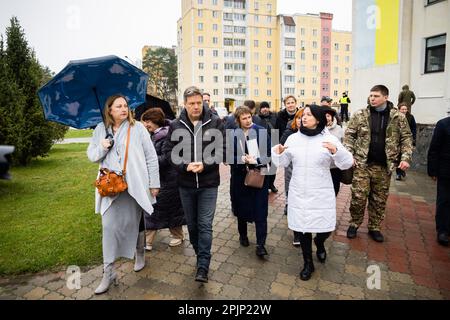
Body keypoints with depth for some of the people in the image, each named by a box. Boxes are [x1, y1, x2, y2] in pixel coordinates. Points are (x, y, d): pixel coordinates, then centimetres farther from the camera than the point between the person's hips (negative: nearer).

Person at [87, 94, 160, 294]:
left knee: (135, 223, 12)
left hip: (135, 186, -2)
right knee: (109, 227, -1)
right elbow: (91, 156, 12)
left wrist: (154, 183, -5)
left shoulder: (137, 128, -3)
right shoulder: (100, 130, 7)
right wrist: (102, 148, -11)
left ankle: (140, 254, 39)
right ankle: (108, 272, 11)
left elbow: (151, 157, -3)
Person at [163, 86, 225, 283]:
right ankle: (200, 255, 37)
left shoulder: (215, 123, -4)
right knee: (192, 224, 16)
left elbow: (223, 149, -4)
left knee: (205, 224, -1)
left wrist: (205, 165, -18)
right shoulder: (176, 125, -1)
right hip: (185, 183, 3)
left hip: (209, 183, -2)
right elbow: (168, 150, 1)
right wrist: (185, 165, -15)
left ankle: (203, 266, 9)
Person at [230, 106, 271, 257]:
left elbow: (269, 154, -5)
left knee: (260, 211, -1)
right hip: (240, 177, 2)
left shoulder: (261, 131, -4)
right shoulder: (233, 135, -1)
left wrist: (255, 161, -18)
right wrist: (242, 159, -18)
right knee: (242, 208, 13)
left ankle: (260, 244, 8)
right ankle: (243, 234, 37)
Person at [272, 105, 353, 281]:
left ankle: (319, 243, 44)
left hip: (321, 194, -1)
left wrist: (336, 151, -26)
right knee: (302, 227, 9)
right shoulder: (293, 138, 2)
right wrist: (278, 153, -13)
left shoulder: (329, 139, -5)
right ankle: (308, 263, 31)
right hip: (298, 193, 2)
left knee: (326, 228, 4)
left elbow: (347, 163, -7)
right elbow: (284, 162, 7)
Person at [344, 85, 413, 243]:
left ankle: (374, 228, 27)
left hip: (384, 166, 1)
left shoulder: (398, 117, 2)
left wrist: (405, 158, -7)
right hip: (362, 164, -1)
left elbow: (406, 138, 5)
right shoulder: (360, 115, 0)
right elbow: (349, 135, 1)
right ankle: (354, 224, 20)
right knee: (358, 197, -1)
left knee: (379, 199, 11)